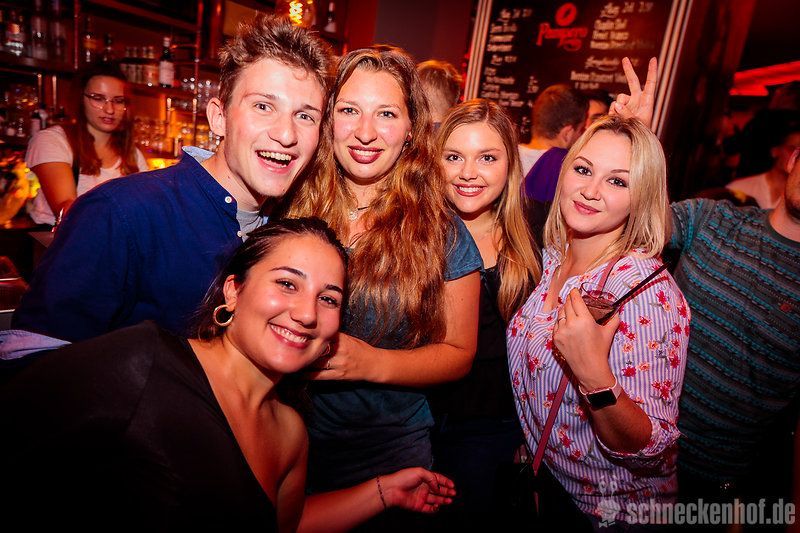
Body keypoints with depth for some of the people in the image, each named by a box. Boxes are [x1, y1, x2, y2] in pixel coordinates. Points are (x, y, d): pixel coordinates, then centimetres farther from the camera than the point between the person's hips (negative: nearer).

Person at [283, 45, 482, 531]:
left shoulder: (441, 233, -10)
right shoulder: (291, 211, -6)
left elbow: (459, 353, -6)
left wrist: (371, 363, -20)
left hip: (389, 453, -1)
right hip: (287, 441, 2)